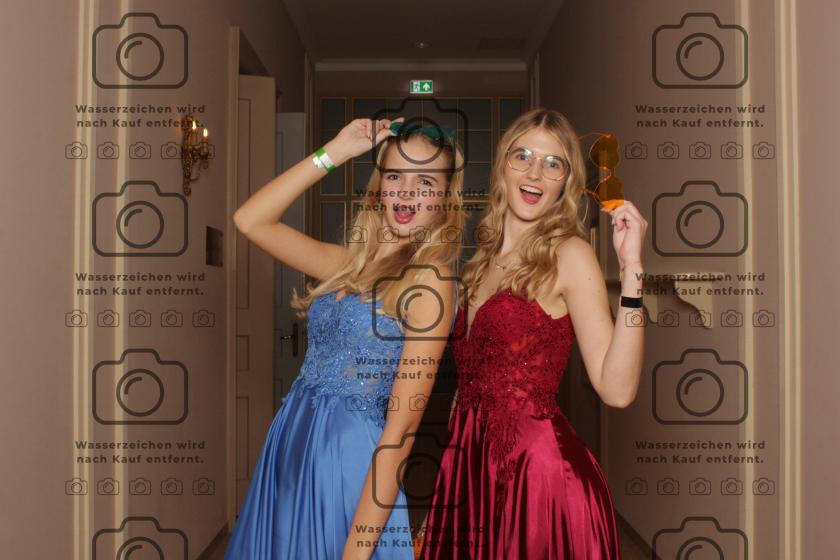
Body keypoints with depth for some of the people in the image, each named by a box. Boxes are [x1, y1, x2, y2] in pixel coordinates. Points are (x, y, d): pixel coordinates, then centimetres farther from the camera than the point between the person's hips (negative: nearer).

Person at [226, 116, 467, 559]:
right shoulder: (351, 263, 7)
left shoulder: (429, 278, -14)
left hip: (347, 459, -7)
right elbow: (249, 220, 9)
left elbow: (401, 430, -17)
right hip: (288, 451, 7)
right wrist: (331, 154, 4)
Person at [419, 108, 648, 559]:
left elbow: (617, 390, -18)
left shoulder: (569, 254, -7)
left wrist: (631, 270, -21)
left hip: (539, 471, -6)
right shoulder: (482, 257, 10)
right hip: (472, 470, 6)